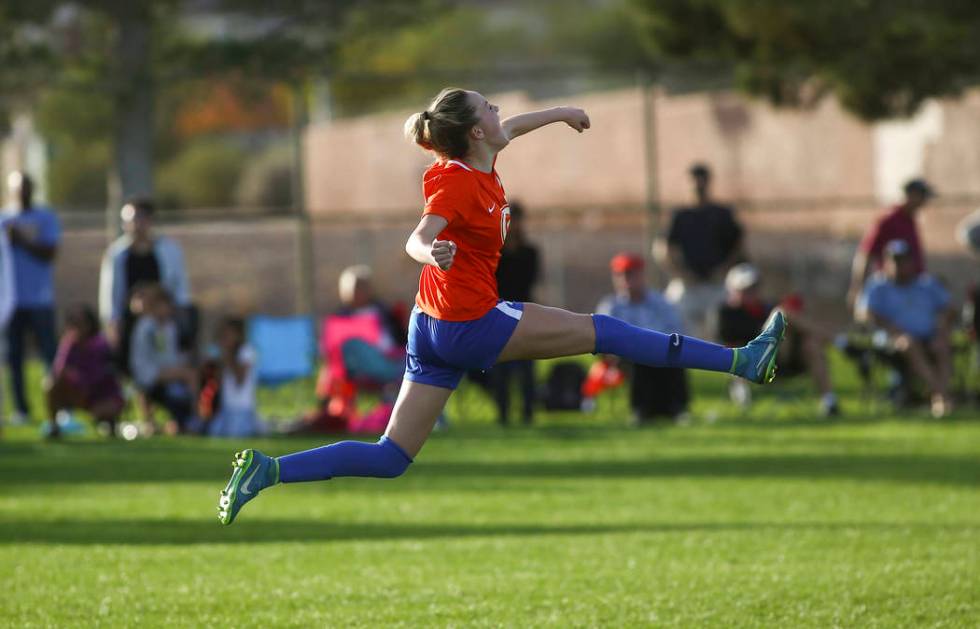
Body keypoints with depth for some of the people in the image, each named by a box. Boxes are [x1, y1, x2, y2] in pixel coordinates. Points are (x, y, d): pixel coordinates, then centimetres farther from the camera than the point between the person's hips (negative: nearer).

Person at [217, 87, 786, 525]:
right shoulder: (459, 181, -18)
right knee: (601, 332, -2)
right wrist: (432, 254, -55)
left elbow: (510, 129, 32)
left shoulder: (479, 164, 9)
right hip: (471, 324, -9)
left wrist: (561, 113, 46)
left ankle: (267, 470, -4)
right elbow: (419, 238, -32)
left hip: (434, 329, 9)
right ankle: (739, 362, 3)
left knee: (391, 459, 7)